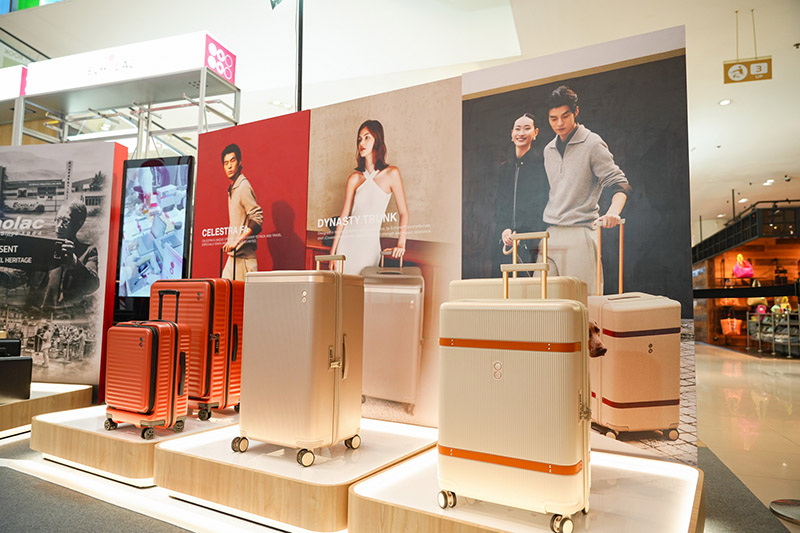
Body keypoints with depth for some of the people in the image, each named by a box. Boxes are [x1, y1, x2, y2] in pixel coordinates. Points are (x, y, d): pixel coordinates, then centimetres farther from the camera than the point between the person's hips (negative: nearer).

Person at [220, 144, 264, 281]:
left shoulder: (243, 187, -13)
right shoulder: (231, 188, 15)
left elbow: (257, 218, -21)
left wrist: (237, 240, -22)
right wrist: (230, 242, 17)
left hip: (244, 255, -9)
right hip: (233, 254, 9)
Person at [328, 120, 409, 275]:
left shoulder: (391, 174, -5)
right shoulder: (354, 178, 3)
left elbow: (403, 213, -4)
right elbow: (344, 215, 5)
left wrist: (400, 244, -15)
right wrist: (333, 251, 3)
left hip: (369, 244, -2)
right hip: (348, 241, 3)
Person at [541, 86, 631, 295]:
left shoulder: (592, 144, -2)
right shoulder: (549, 150, 17)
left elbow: (619, 183, -5)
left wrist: (613, 212, -26)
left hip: (580, 233, -6)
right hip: (550, 235, 6)